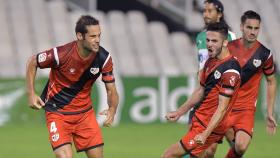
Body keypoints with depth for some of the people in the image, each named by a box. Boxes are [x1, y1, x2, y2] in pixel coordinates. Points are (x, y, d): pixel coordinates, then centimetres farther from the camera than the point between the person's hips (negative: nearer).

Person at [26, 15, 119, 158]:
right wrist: (31, 94, -10)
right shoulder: (61, 54, -24)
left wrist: (112, 109, -26)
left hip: (85, 112, 4)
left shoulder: (103, 58, -13)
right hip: (57, 112, -4)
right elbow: (32, 63, -6)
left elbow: (111, 90, -5)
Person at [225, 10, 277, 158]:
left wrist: (270, 113, 7)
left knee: (241, 146, -24)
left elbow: (271, 82, 9)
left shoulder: (264, 54, -4)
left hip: (246, 108, -1)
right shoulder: (228, 48, -4)